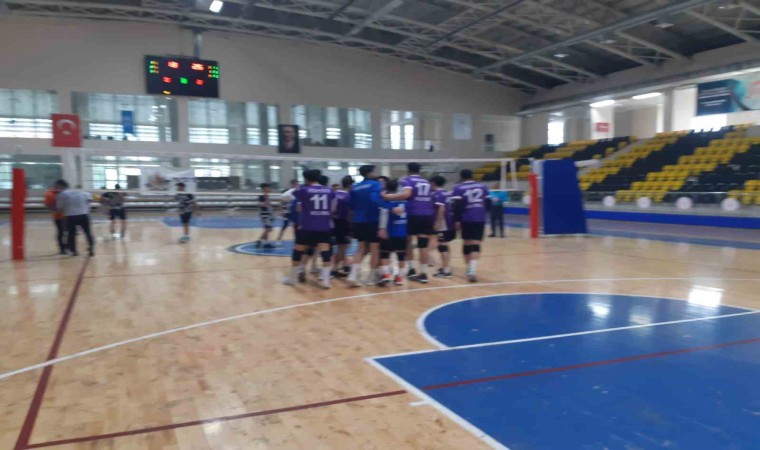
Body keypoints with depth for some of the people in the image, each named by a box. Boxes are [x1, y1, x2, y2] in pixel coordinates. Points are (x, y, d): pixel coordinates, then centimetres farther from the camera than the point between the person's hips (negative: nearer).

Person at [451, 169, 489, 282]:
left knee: (467, 243, 14)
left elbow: (457, 206, -8)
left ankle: (470, 269, 24)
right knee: (476, 244, -6)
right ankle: (472, 269, -24)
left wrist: (457, 220, -6)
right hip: (480, 219, 1)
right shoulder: (482, 186, 10)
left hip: (466, 219, -1)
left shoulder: (458, 188, 0)